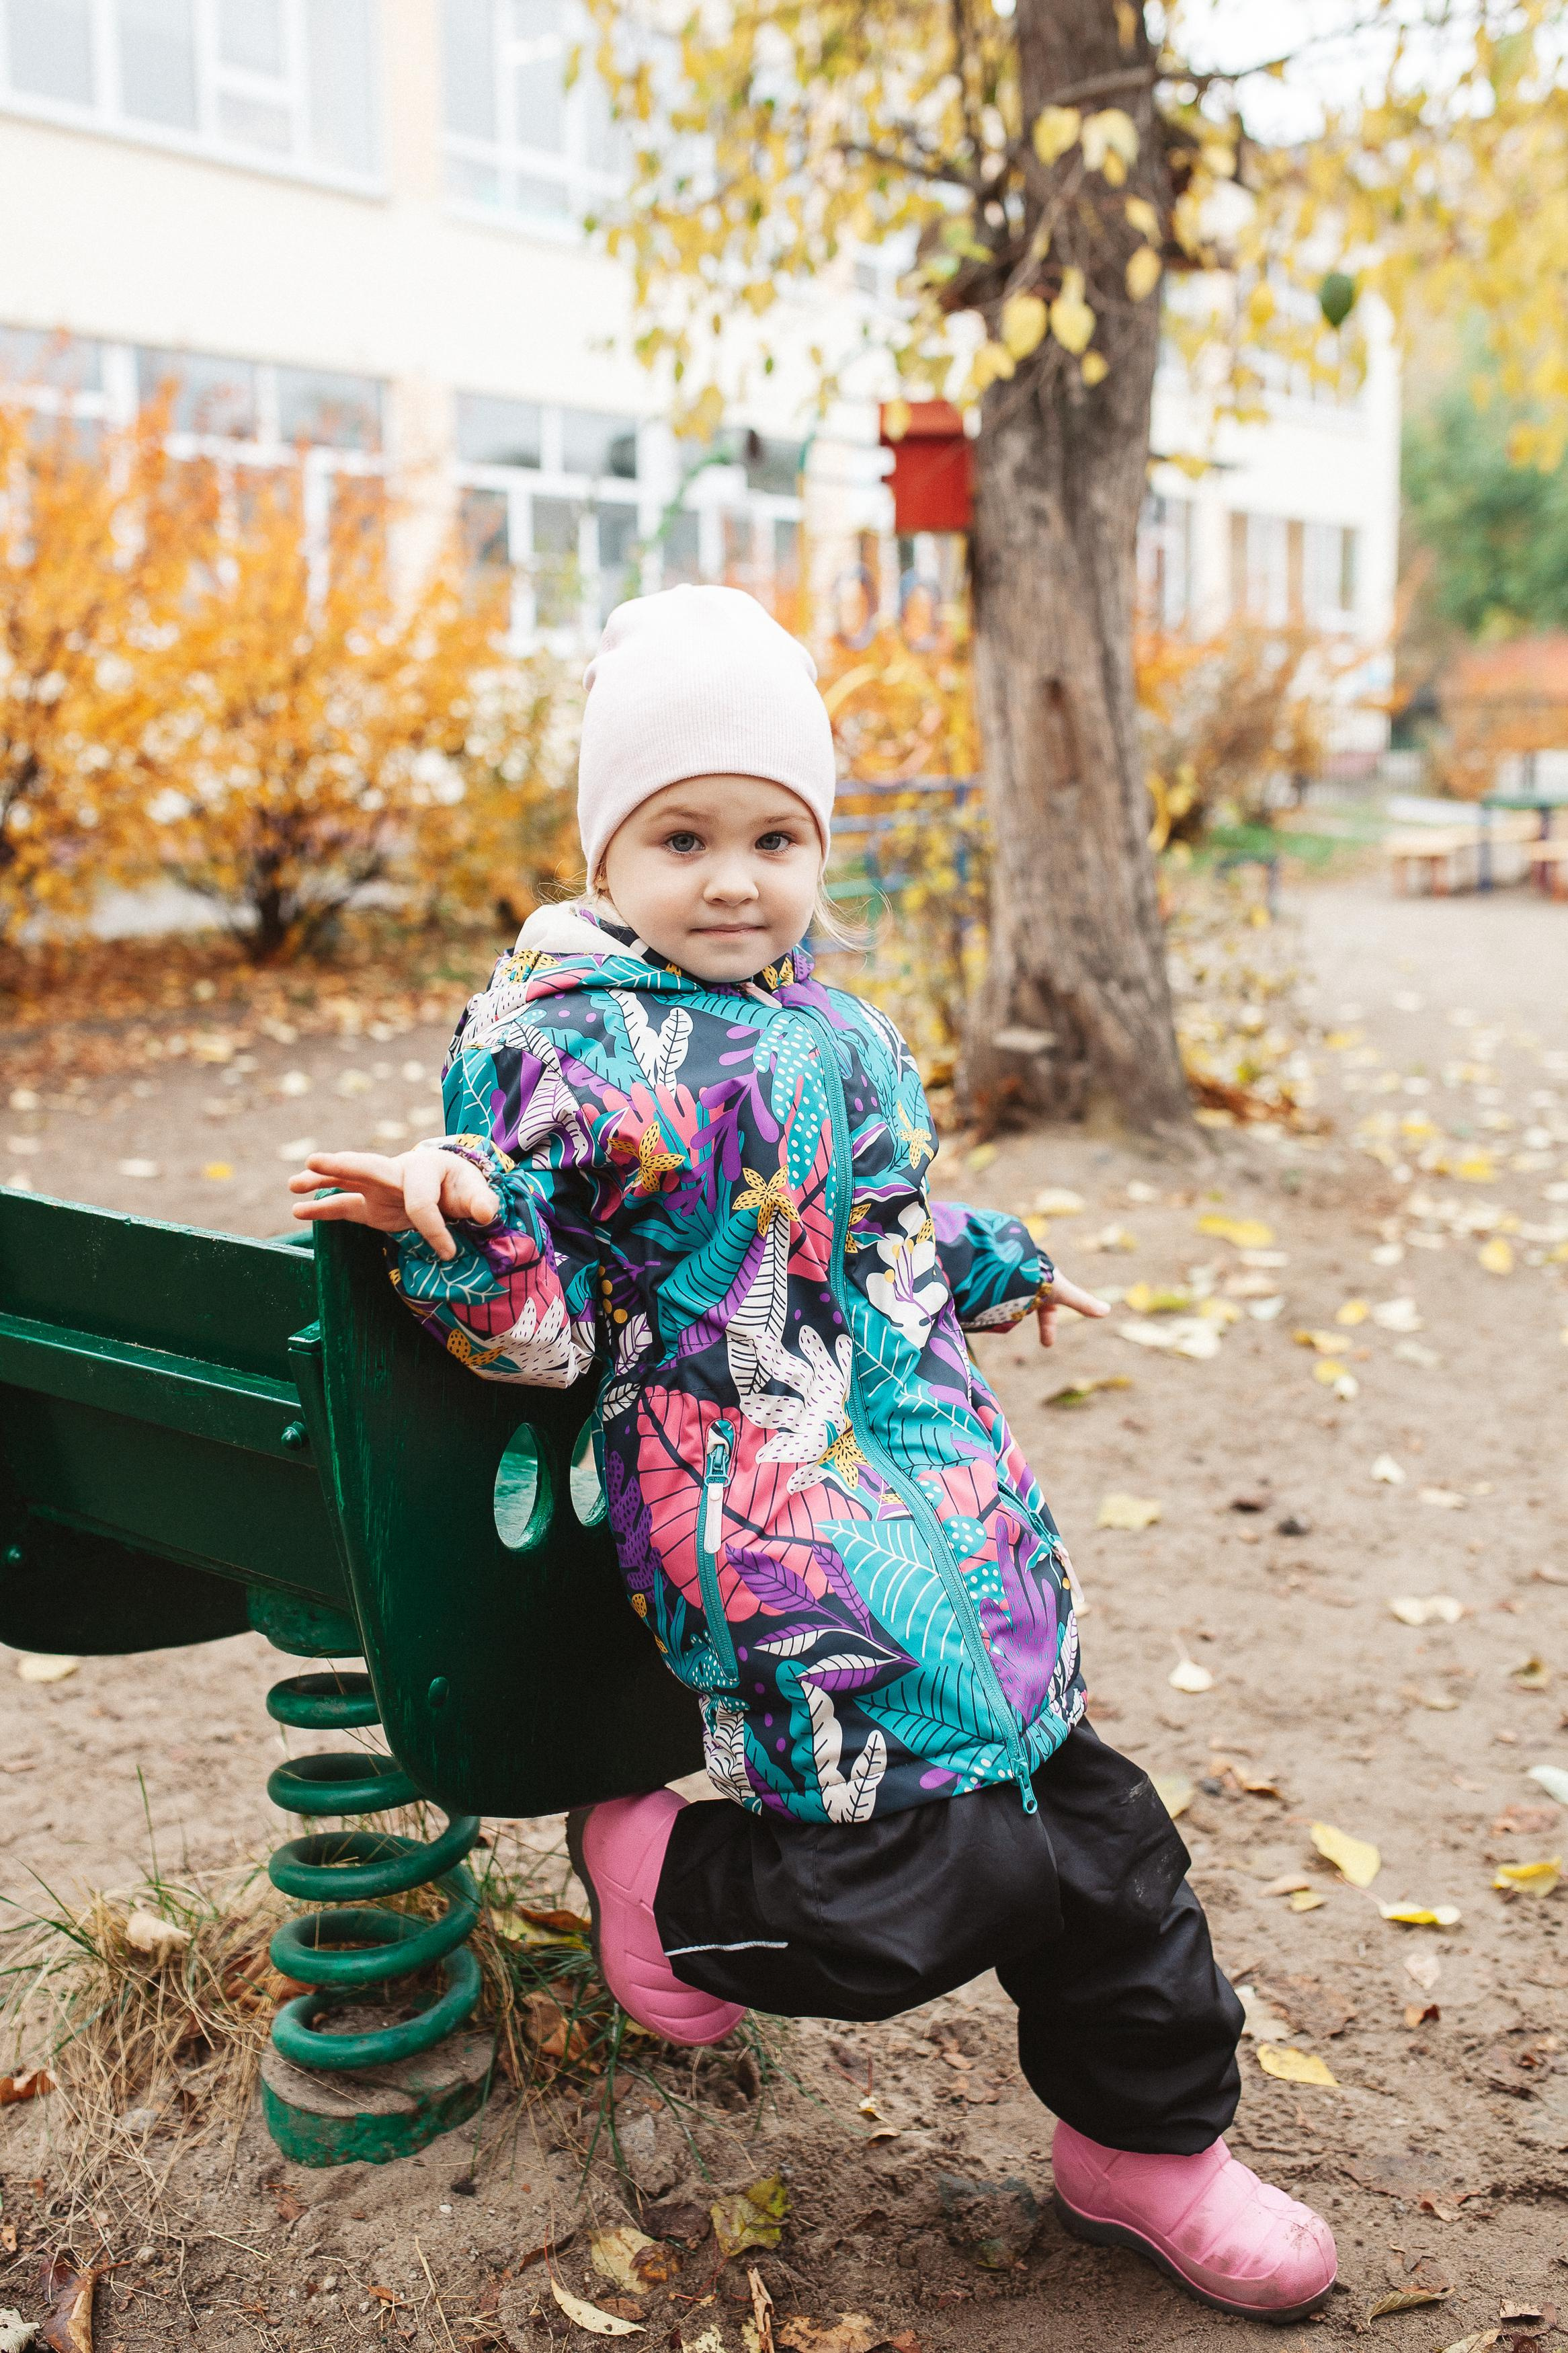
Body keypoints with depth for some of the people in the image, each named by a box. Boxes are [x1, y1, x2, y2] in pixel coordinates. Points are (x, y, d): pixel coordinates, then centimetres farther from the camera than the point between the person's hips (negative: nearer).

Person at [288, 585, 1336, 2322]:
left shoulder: (836, 1029, 14)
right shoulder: (567, 1045, -9)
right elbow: (544, 1331, -12)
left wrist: (997, 1263, 45)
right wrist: (455, 1230, -32)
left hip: (948, 1490, 8)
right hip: (768, 1521, -8)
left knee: (1085, 1823, 11)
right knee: (918, 1889, -11)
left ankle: (1148, 2146, 34)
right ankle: (655, 1875, 19)